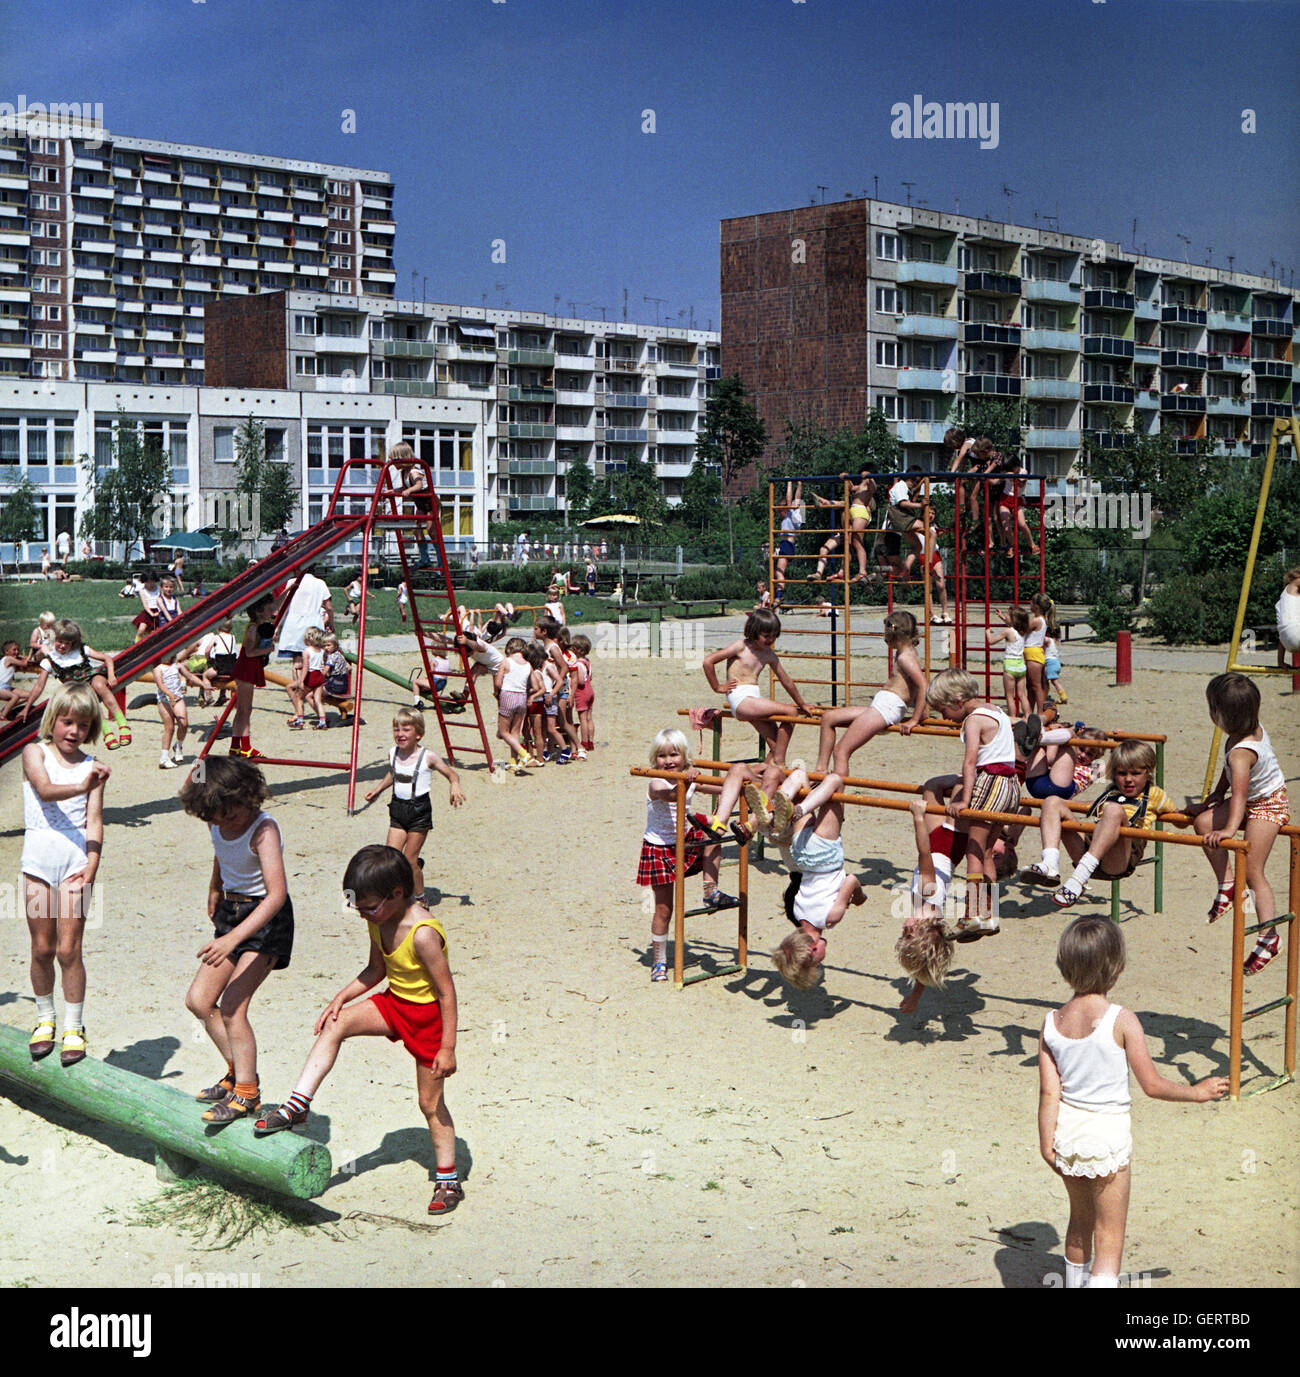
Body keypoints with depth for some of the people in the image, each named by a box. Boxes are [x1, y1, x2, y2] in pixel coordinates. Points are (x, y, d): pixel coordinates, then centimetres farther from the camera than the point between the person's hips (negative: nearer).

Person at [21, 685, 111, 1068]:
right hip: (38, 856, 0)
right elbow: (45, 790, -16)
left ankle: (74, 1026, 10)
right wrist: (81, 787, -34)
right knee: (42, 948, 6)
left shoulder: (91, 767, 5)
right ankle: (45, 1019, 25)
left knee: (68, 949, -2)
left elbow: (94, 820, 0)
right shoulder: (35, 753, 3)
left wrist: (92, 863, -14)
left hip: (75, 858, 0)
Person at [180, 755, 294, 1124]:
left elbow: (277, 894, -35)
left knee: (232, 1007, -14)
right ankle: (237, 1071, 22)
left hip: (267, 918, -8)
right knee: (198, 1000, 5)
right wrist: (214, 897, 35)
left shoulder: (263, 829, -26)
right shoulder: (216, 824, -4)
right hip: (232, 911, 8)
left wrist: (233, 939, -43)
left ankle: (246, 1093, -1)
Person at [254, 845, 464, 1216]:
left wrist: (447, 1048, -23)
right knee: (334, 1025, -12)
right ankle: (297, 1106, -5)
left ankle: (448, 1182, 19)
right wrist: (340, 998, -5)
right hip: (394, 1001, 7)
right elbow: (375, 970, 9)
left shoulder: (423, 934, -31)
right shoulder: (379, 921, -6)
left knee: (430, 1102, 3)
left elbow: (447, 992, -26)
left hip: (428, 1015, -7)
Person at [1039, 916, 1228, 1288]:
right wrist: (1197, 1092, 2)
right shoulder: (1122, 1021, -20)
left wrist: (1046, 1142, 2)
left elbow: (1049, 1091, -5)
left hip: (1067, 1129, 5)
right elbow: (1152, 1085, -13)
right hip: (1107, 1133, -5)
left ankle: (1075, 1283, 42)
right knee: (1109, 1236, 6)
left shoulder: (1051, 1023, -7)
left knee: (1080, 1220, 26)